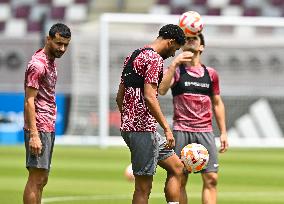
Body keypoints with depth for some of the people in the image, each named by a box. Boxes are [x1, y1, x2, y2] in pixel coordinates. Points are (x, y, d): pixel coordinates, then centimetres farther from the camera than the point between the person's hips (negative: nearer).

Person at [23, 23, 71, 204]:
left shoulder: (51, 62, 16)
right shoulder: (38, 65, -14)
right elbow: (29, 101, -17)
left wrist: (49, 130, 18)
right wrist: (33, 135, -22)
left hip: (48, 128, 10)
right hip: (39, 128, -10)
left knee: (42, 180, 10)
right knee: (36, 179, -10)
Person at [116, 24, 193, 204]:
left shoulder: (132, 57, 18)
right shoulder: (155, 59, -12)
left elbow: (120, 96, 21)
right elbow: (149, 97, -21)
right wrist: (167, 129, -20)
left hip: (128, 126, 10)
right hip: (143, 129, -10)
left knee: (176, 167, 16)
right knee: (144, 186, -6)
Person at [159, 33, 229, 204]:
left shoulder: (211, 74, 13)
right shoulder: (176, 70, 4)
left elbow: (217, 103, 18)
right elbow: (161, 90, -14)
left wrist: (223, 132, 13)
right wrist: (174, 64, -19)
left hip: (205, 131, 2)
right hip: (181, 131, -2)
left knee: (211, 178, -7)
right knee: (180, 180, -2)